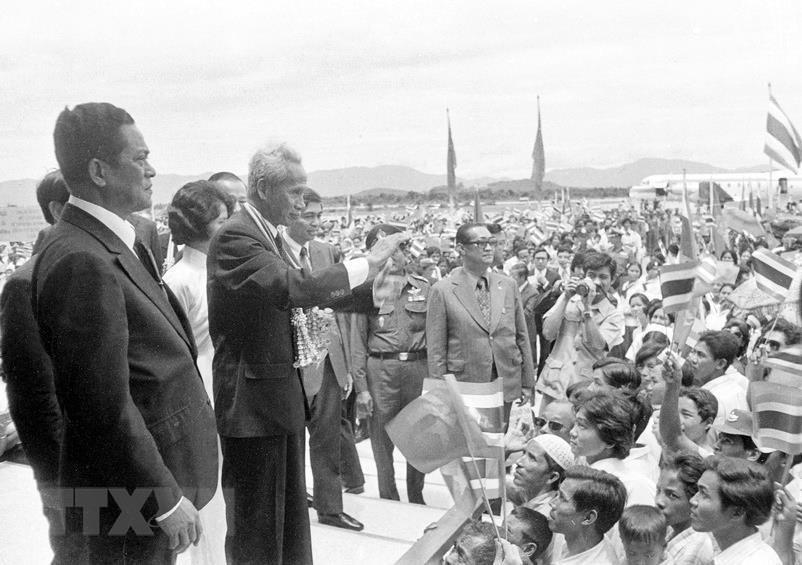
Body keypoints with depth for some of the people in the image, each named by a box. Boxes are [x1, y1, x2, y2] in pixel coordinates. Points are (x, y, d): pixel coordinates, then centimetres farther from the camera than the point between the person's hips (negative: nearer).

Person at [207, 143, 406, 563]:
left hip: (282, 396, 9)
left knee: (292, 519, 22)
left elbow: (295, 291, 16)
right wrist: (368, 263, -28)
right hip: (252, 402, -9)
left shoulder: (271, 235, 10)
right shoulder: (233, 238, -19)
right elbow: (294, 287, -34)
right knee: (257, 530, 6)